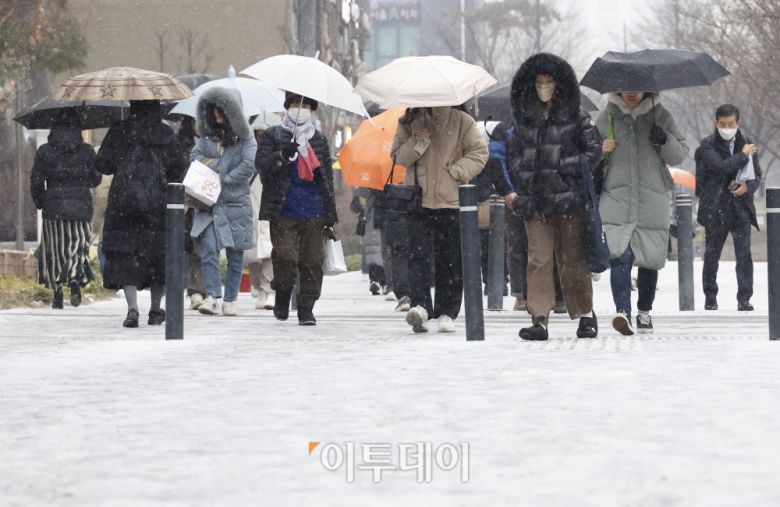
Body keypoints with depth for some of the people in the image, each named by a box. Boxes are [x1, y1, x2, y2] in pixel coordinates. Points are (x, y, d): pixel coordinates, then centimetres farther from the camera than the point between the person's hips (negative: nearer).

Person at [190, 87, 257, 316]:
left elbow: (249, 165, -9)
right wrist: (216, 164, -8)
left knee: (235, 254, 5)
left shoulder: (245, 136, 0)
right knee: (208, 250, -14)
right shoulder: (208, 134, 14)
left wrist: (223, 180, -12)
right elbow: (194, 155, 10)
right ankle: (213, 297, -20)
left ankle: (230, 300, 15)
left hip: (235, 203, -2)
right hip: (209, 203, 2)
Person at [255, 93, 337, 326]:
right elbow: (261, 164, -4)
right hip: (284, 213, -3)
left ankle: (306, 308, 7)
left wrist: (330, 215, 14)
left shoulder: (319, 140, 17)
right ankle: (282, 296, 10)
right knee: (285, 256, -15)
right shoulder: (273, 136, 9)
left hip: (313, 214, 3)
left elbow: (327, 177, 18)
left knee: (312, 261, -1)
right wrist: (282, 155, -23)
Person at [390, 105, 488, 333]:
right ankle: (420, 305, -21)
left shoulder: (462, 121, 3)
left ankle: (447, 313, 9)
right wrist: (417, 143, -11)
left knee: (450, 260, 3)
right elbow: (399, 156, 6)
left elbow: (479, 153, 3)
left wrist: (456, 171, -11)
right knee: (419, 255, -12)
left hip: (451, 201, -1)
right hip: (418, 201, 1)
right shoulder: (410, 122, 9)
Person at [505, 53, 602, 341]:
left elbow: (593, 152, -1)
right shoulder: (524, 118, 14)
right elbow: (514, 156, 18)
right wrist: (514, 191, 4)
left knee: (572, 259, 4)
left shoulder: (575, 117, 2)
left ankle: (586, 314, 18)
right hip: (534, 200, 3)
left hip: (568, 198, -3)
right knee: (538, 260, -5)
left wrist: (562, 165, -10)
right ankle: (539, 320, -6)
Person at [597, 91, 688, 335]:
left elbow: (680, 154, 9)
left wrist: (665, 141, -11)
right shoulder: (607, 117, 8)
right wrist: (600, 151, -6)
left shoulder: (660, 116, 7)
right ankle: (623, 310, -24)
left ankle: (644, 311, 24)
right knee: (620, 256, -17)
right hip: (616, 200, -1)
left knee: (649, 259, 6)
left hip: (652, 203, 1)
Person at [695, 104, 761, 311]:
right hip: (715, 208, -1)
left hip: (741, 208, 2)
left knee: (744, 254, -8)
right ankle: (710, 297, 21)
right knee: (712, 255, 9)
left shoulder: (746, 144, 7)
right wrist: (743, 156, -12)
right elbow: (721, 167, -20)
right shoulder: (708, 146, -3)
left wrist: (748, 187, -11)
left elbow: (757, 175, 10)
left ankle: (744, 298, -7)